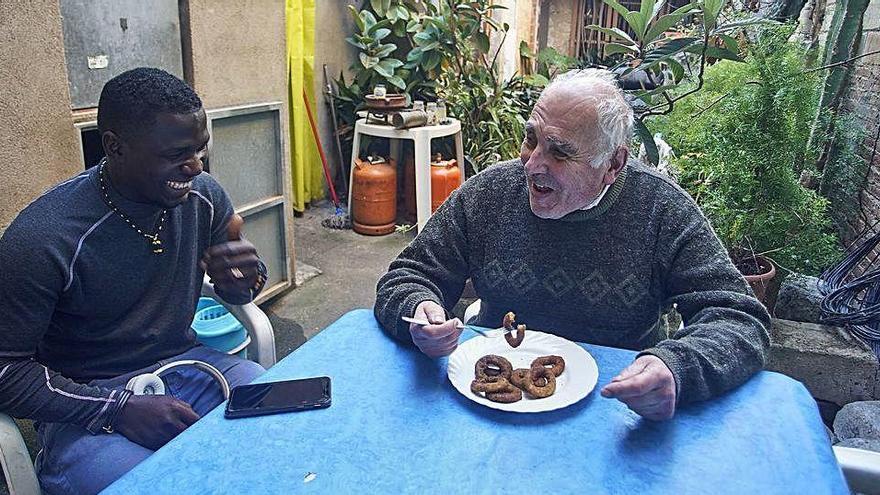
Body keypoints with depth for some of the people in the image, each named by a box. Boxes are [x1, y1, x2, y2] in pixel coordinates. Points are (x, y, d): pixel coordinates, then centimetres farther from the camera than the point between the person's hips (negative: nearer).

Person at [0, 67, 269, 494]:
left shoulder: (204, 196, -6)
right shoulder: (43, 238, -19)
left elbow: (235, 293, 10)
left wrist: (245, 278, -15)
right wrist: (120, 410, -24)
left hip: (185, 364, 5)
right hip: (86, 401, -4)